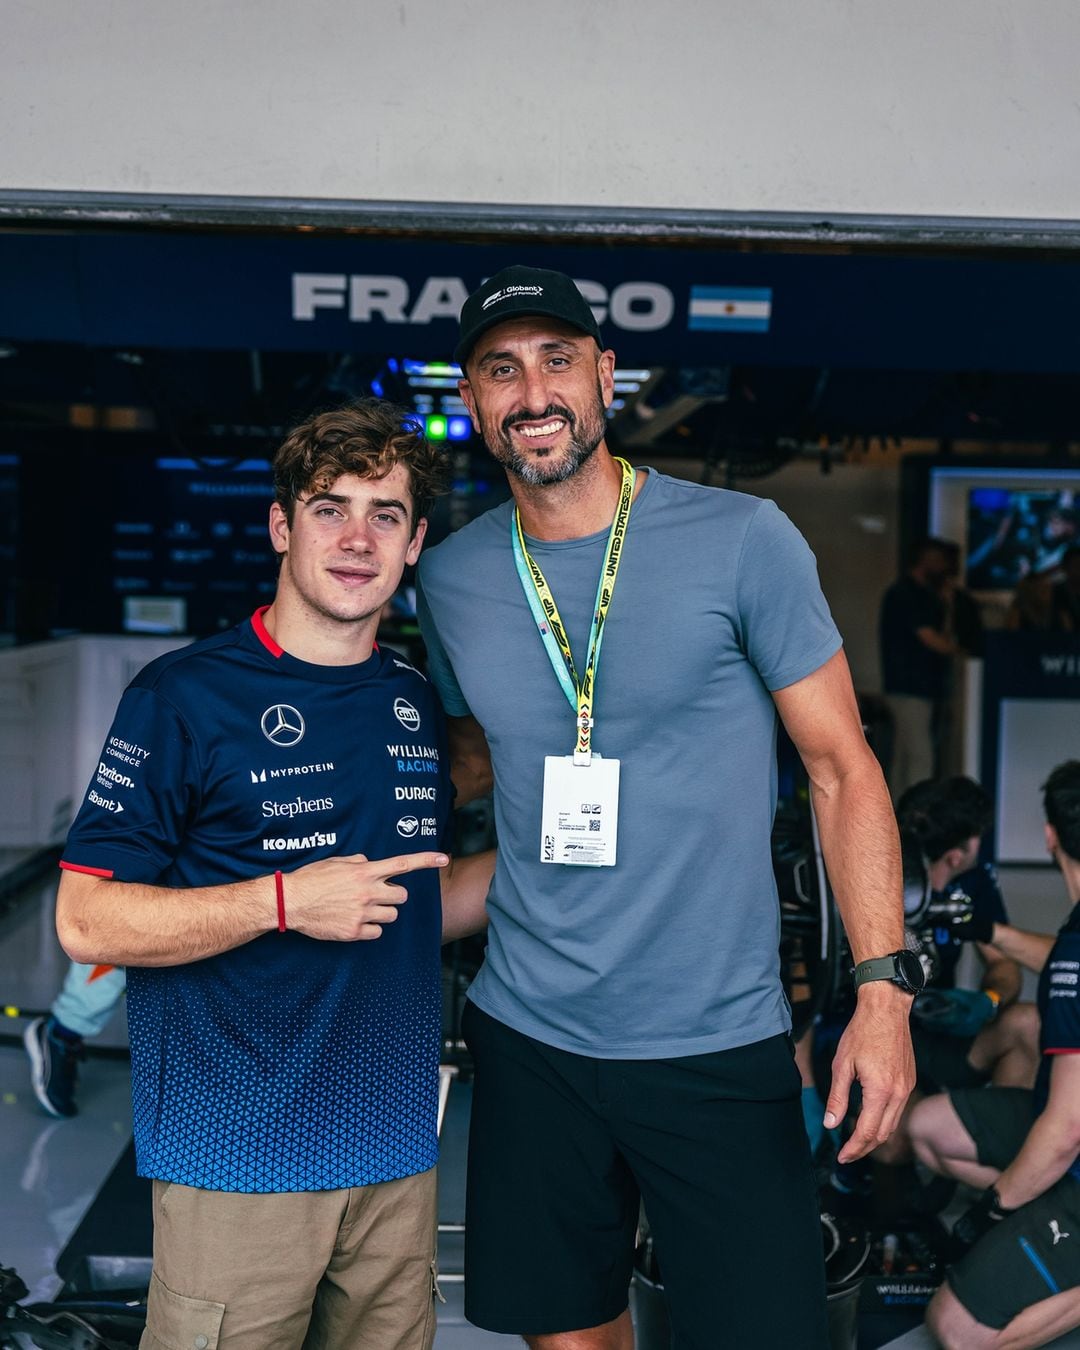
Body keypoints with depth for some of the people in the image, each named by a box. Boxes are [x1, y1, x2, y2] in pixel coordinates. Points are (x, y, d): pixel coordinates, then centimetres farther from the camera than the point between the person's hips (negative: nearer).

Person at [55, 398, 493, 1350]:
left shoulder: (417, 704, 10)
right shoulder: (185, 696, -9)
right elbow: (87, 922, -11)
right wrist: (283, 899, -20)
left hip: (395, 1155, 6)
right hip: (236, 1159, -5)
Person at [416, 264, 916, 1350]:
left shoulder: (741, 541, -8)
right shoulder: (449, 579, 3)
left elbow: (840, 767, -4)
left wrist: (883, 985, -11)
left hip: (716, 1045, -3)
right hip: (527, 1036, 3)